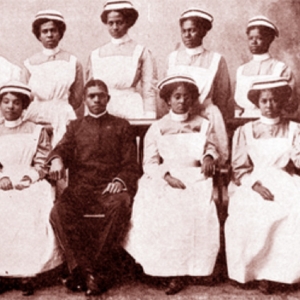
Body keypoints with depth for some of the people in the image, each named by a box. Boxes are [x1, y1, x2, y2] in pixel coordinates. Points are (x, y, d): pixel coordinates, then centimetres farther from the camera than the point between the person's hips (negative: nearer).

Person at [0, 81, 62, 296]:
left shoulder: (37, 132, 11)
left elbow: (42, 163, 4)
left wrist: (29, 178, -12)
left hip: (32, 187, -2)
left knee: (33, 223, -27)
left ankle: (28, 274, -13)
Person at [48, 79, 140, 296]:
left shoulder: (121, 126, 19)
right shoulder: (75, 126, 26)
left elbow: (130, 163, 11)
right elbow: (63, 147, 9)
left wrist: (120, 180, -12)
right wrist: (57, 159, -17)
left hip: (110, 187, -2)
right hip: (79, 187, 2)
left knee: (121, 206, -36)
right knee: (59, 212, -30)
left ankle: (99, 270, -26)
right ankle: (84, 270, -25)